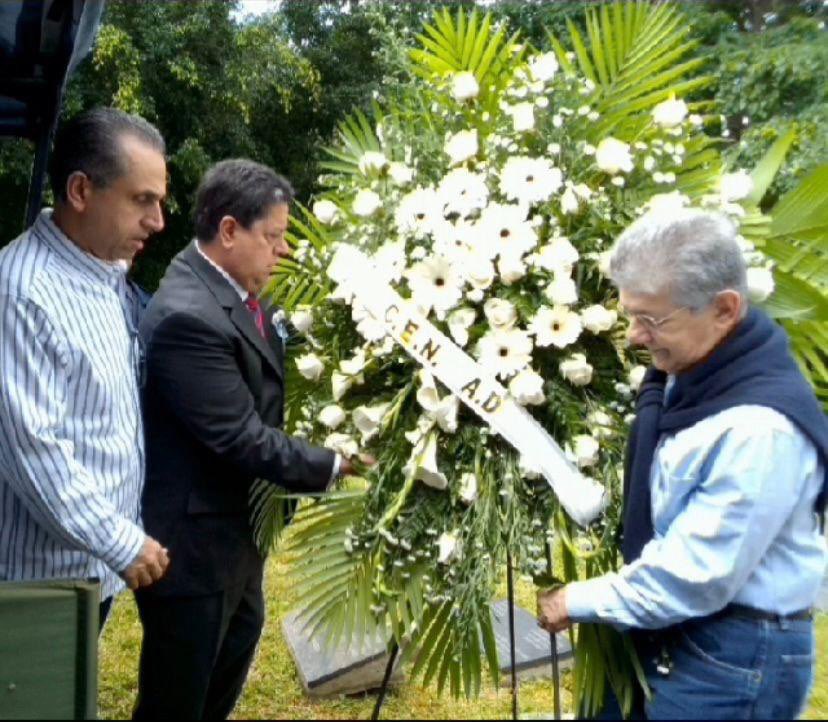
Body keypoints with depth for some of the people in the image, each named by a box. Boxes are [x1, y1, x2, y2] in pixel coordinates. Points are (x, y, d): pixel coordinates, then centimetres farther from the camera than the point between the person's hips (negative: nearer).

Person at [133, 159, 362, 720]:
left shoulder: (234, 293, 1)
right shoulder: (187, 316, -28)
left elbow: (260, 397, 14)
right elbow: (243, 439, -27)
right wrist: (335, 464, -17)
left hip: (236, 527, 10)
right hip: (192, 542, -10)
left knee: (234, 654, 29)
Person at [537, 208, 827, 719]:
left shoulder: (762, 429, -30)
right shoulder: (687, 369, -1)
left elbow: (692, 578, -25)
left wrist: (581, 601, -13)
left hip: (735, 657, -8)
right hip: (662, 630, 8)